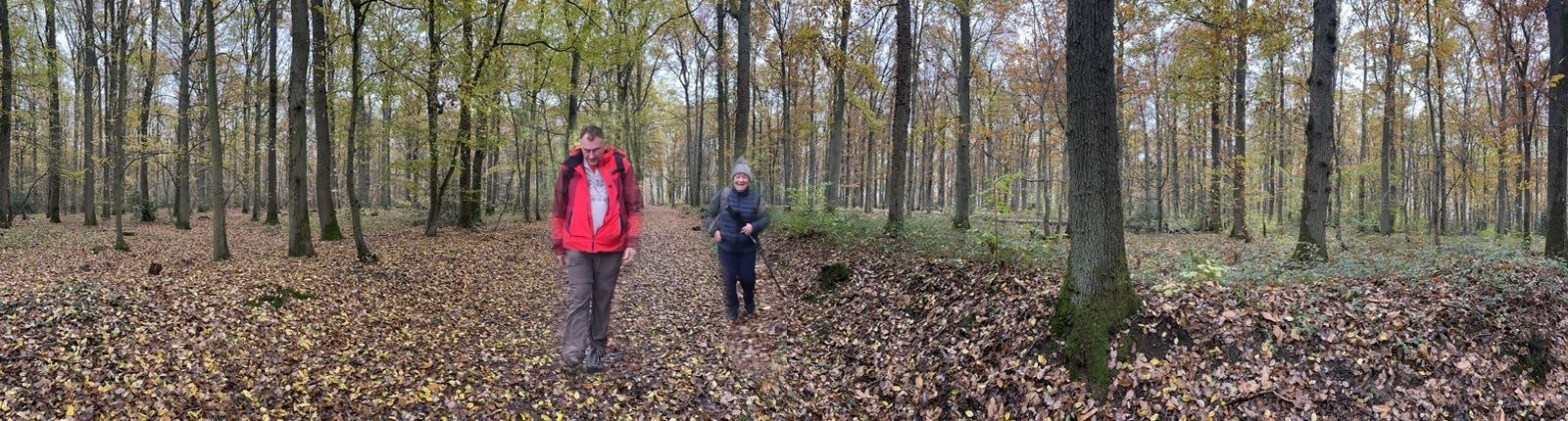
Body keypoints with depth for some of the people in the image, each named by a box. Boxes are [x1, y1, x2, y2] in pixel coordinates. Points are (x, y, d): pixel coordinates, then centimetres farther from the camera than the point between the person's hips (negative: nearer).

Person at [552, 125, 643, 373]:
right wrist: (558, 246, 9)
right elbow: (559, 210, 7)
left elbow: (634, 207, 1)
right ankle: (573, 351, -13)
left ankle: (597, 349, 18)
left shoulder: (621, 166, -3)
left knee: (603, 300, 8)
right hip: (577, 247, 0)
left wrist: (632, 242, -6)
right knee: (578, 298, -8)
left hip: (611, 247, 0)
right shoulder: (570, 168, -1)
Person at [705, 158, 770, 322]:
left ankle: (750, 303, 39)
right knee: (729, 278, 4)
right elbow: (710, 213, 5)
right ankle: (731, 309, 23)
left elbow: (765, 219, -4)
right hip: (726, 246, 0)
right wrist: (714, 230, -6)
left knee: (747, 278, 8)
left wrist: (754, 226, -23)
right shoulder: (723, 194, -7)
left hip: (748, 247, 0)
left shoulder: (756, 198, -7)